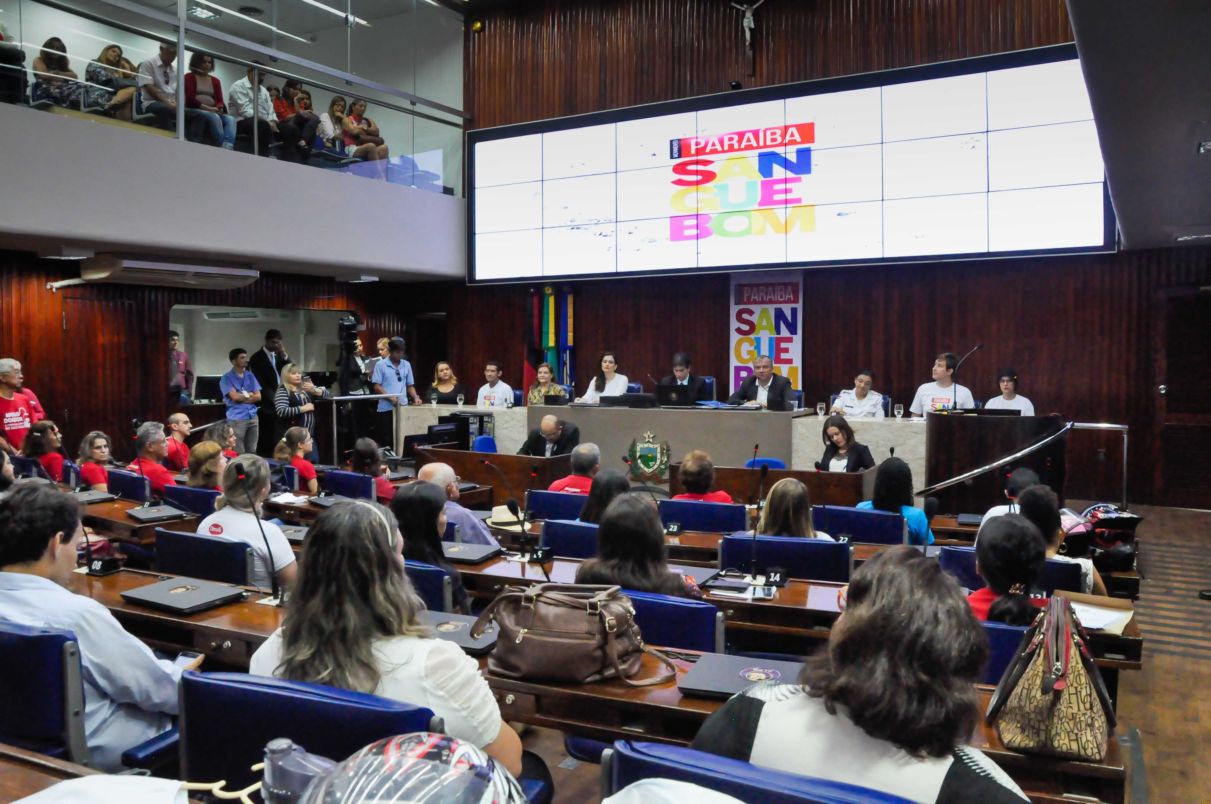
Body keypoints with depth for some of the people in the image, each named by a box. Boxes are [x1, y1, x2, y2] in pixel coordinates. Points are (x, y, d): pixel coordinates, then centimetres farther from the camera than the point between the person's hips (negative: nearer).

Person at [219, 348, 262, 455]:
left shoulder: (250, 376, 12)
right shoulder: (227, 378, -3)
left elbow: (258, 396, 5)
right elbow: (235, 397, -13)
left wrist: (242, 396, -6)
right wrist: (250, 395, 1)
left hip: (253, 417, 5)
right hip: (236, 419, -5)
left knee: (252, 452, 9)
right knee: (239, 453, -4)